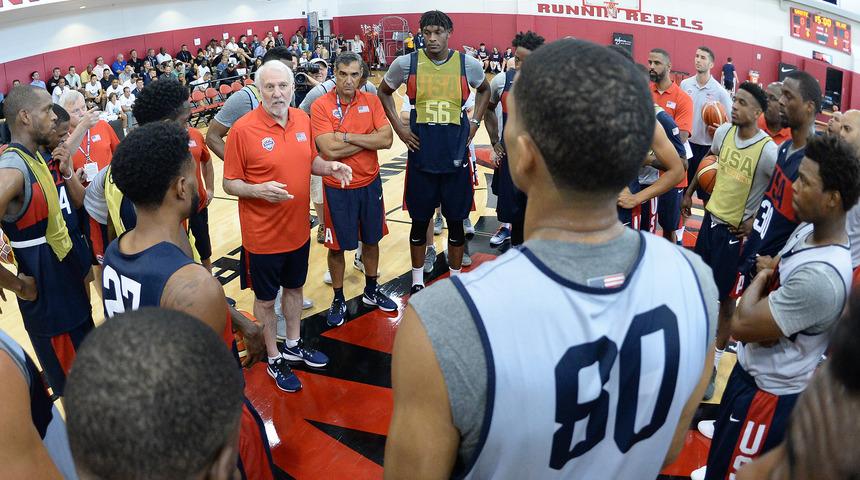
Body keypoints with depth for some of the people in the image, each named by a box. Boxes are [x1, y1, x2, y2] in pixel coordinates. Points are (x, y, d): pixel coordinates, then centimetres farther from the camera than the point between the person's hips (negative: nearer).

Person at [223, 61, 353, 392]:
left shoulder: (303, 120, -1)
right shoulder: (243, 129, -18)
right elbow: (230, 184, -12)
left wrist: (330, 167, -7)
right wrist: (259, 190, -30)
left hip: (299, 230, 6)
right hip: (262, 236, -5)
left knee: (294, 288, 23)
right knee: (265, 299, 12)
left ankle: (293, 345, 44)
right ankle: (274, 359, 32)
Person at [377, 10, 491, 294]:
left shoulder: (468, 64, -2)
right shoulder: (406, 63, -3)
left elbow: (484, 90, 19)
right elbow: (384, 92, 13)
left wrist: (475, 122, 7)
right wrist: (398, 127, 4)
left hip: (456, 156, 0)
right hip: (421, 156, 0)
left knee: (456, 221, 9)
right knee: (420, 220, 10)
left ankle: (455, 278, 27)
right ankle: (417, 280, 26)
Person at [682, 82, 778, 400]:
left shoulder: (768, 151, -24)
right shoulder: (724, 131, -5)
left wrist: (755, 222, -14)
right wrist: (689, 192, 18)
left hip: (737, 231, -6)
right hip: (711, 217, 6)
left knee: (726, 297, 4)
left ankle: (714, 362, 17)